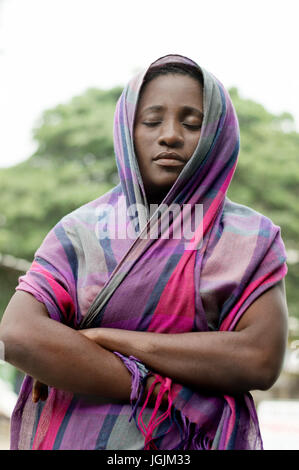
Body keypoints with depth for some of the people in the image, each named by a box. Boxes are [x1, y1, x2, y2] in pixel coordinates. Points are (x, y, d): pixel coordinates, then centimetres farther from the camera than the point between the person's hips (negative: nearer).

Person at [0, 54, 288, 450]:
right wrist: (161, 393, -22)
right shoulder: (80, 232, -3)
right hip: (79, 436, 0)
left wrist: (104, 337, -19)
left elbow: (262, 359, -19)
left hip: (201, 439, 0)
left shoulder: (251, 239, -3)